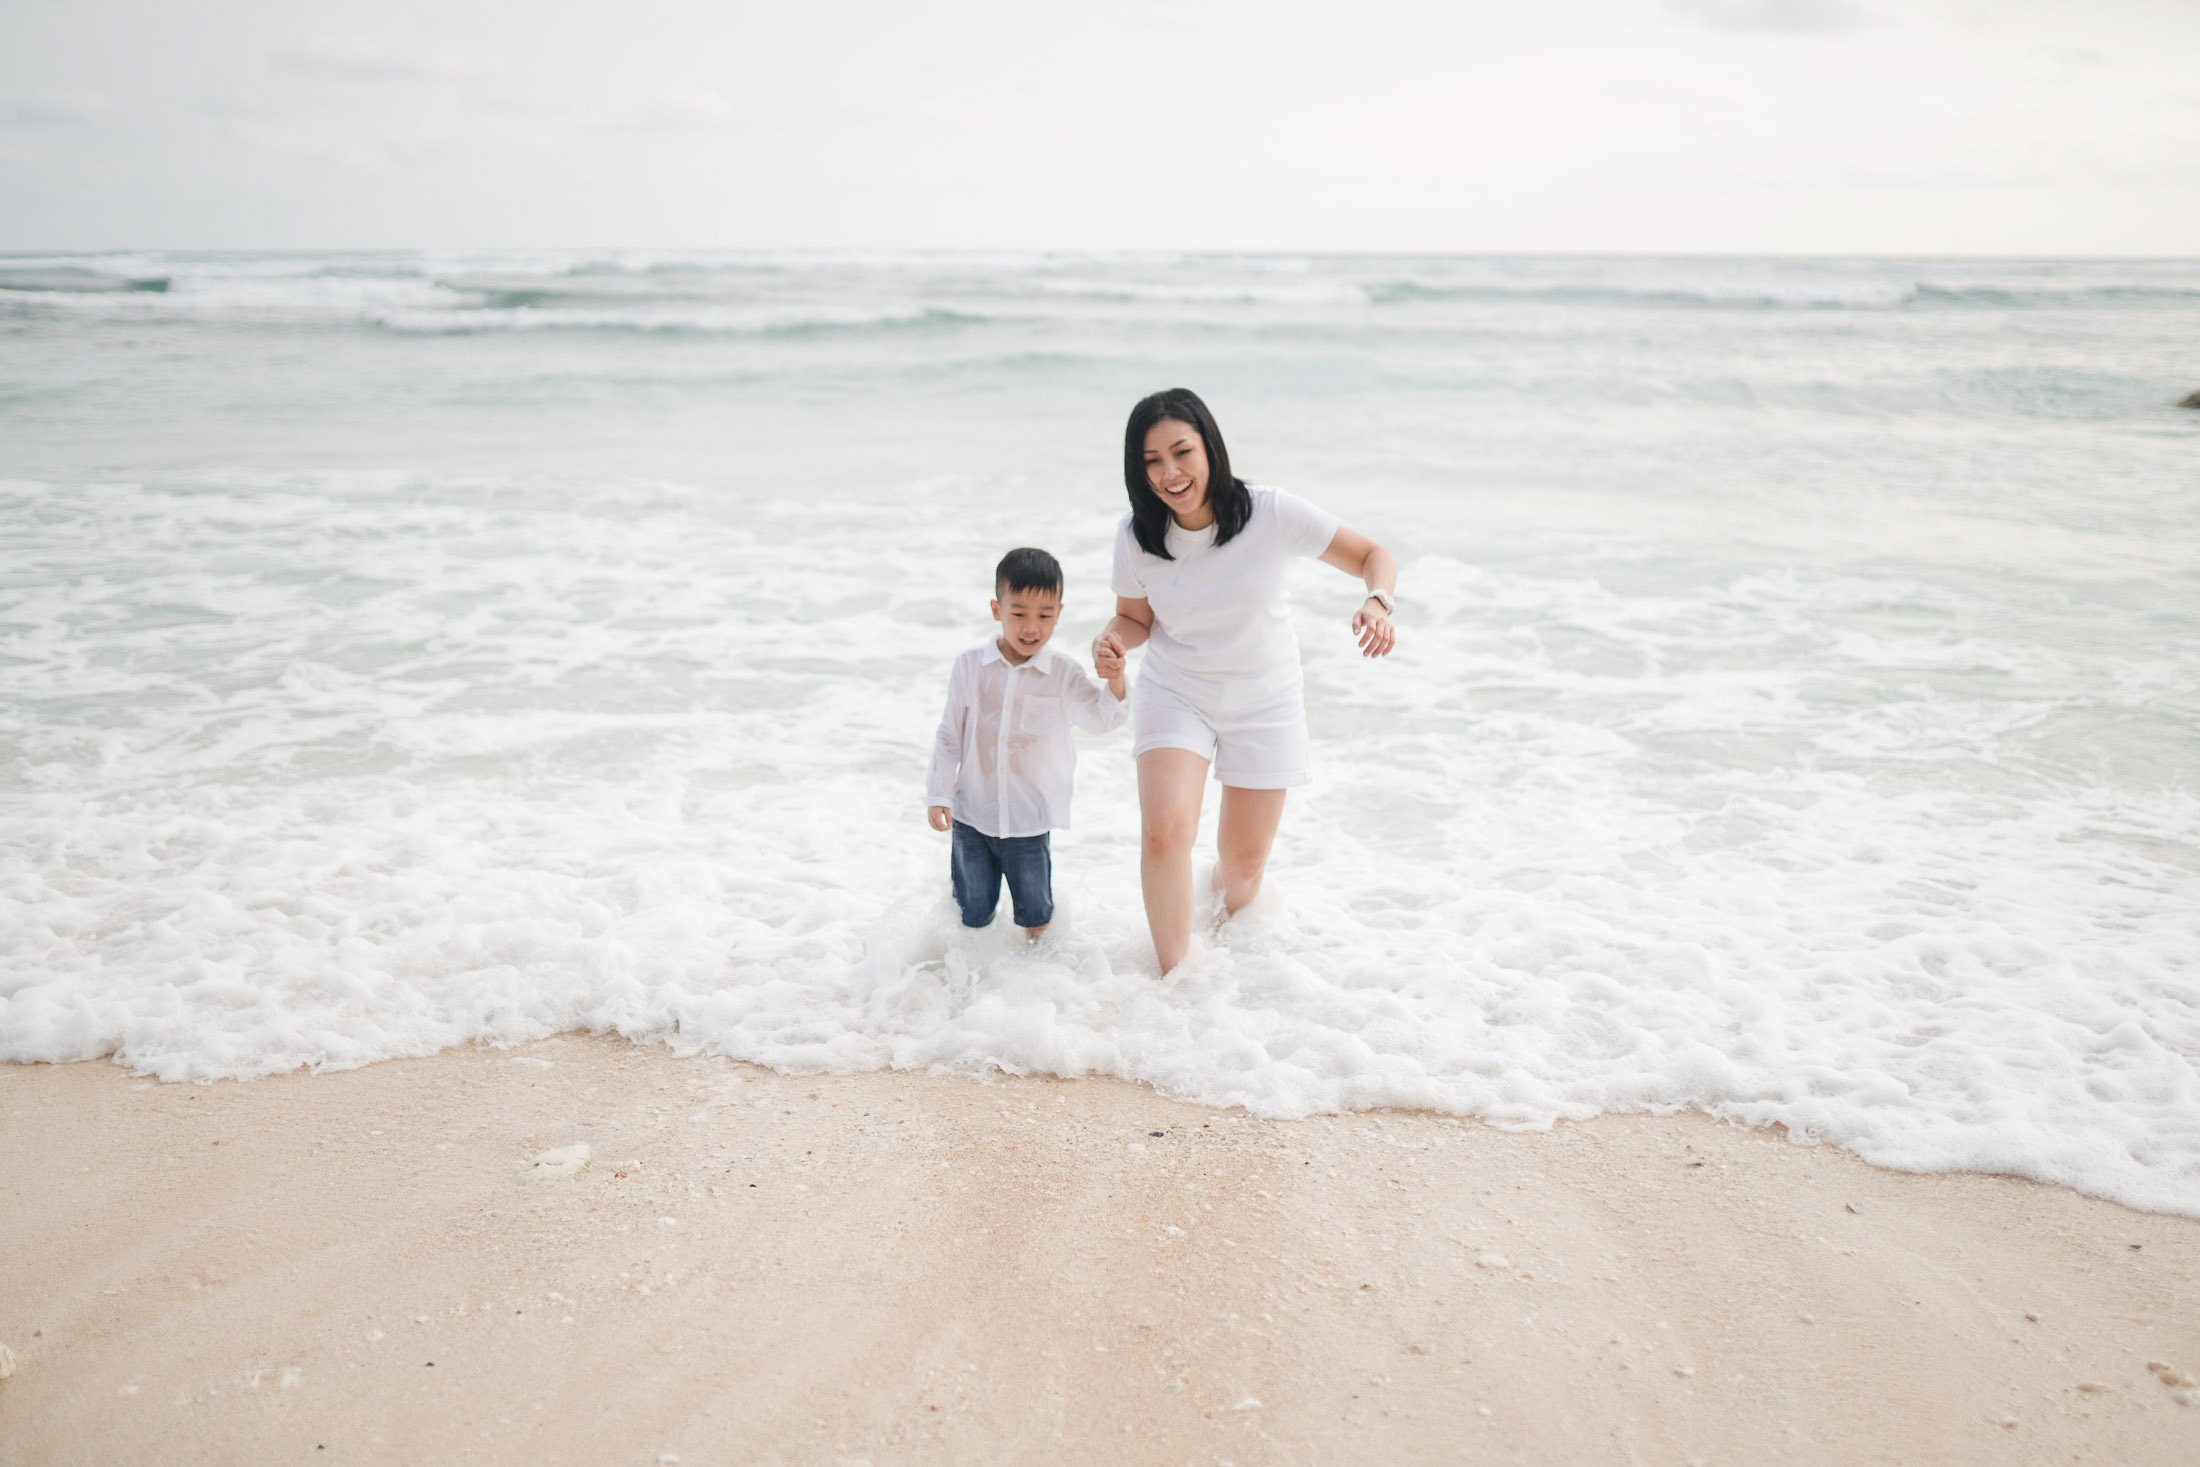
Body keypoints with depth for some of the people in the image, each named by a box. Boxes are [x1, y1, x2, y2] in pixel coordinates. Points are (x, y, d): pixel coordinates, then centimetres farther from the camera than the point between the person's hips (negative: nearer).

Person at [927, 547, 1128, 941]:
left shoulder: (1063, 672, -7)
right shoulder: (970, 665, -5)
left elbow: (1102, 718, -6)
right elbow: (950, 734, 2)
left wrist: (1115, 678, -25)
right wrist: (937, 795, -1)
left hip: (1029, 820, -1)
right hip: (971, 814, 1)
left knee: (1034, 915, 10)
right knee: (974, 915, 12)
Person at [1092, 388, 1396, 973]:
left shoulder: (1271, 513, -20)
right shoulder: (1136, 537, -13)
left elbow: (1373, 556, -12)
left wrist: (1377, 601, -33)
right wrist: (1111, 640, -20)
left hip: (1264, 705, 0)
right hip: (1174, 696, 1)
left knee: (1244, 863, 10)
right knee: (1164, 833, -22)